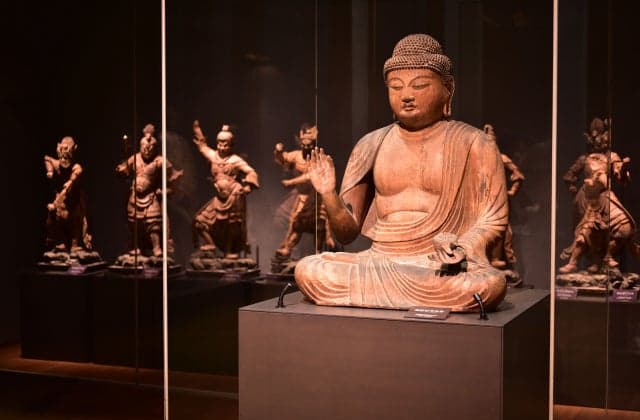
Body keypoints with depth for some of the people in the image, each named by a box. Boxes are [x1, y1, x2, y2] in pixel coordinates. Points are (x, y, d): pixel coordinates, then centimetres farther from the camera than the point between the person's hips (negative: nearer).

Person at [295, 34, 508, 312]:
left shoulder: (471, 143, 7)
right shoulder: (371, 145, 14)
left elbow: (494, 219, 2)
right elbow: (347, 233, 14)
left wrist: (463, 249, -19)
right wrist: (329, 195, -6)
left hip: (442, 266, -1)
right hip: (379, 260, 2)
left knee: (490, 284, -35)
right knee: (307, 271, -23)